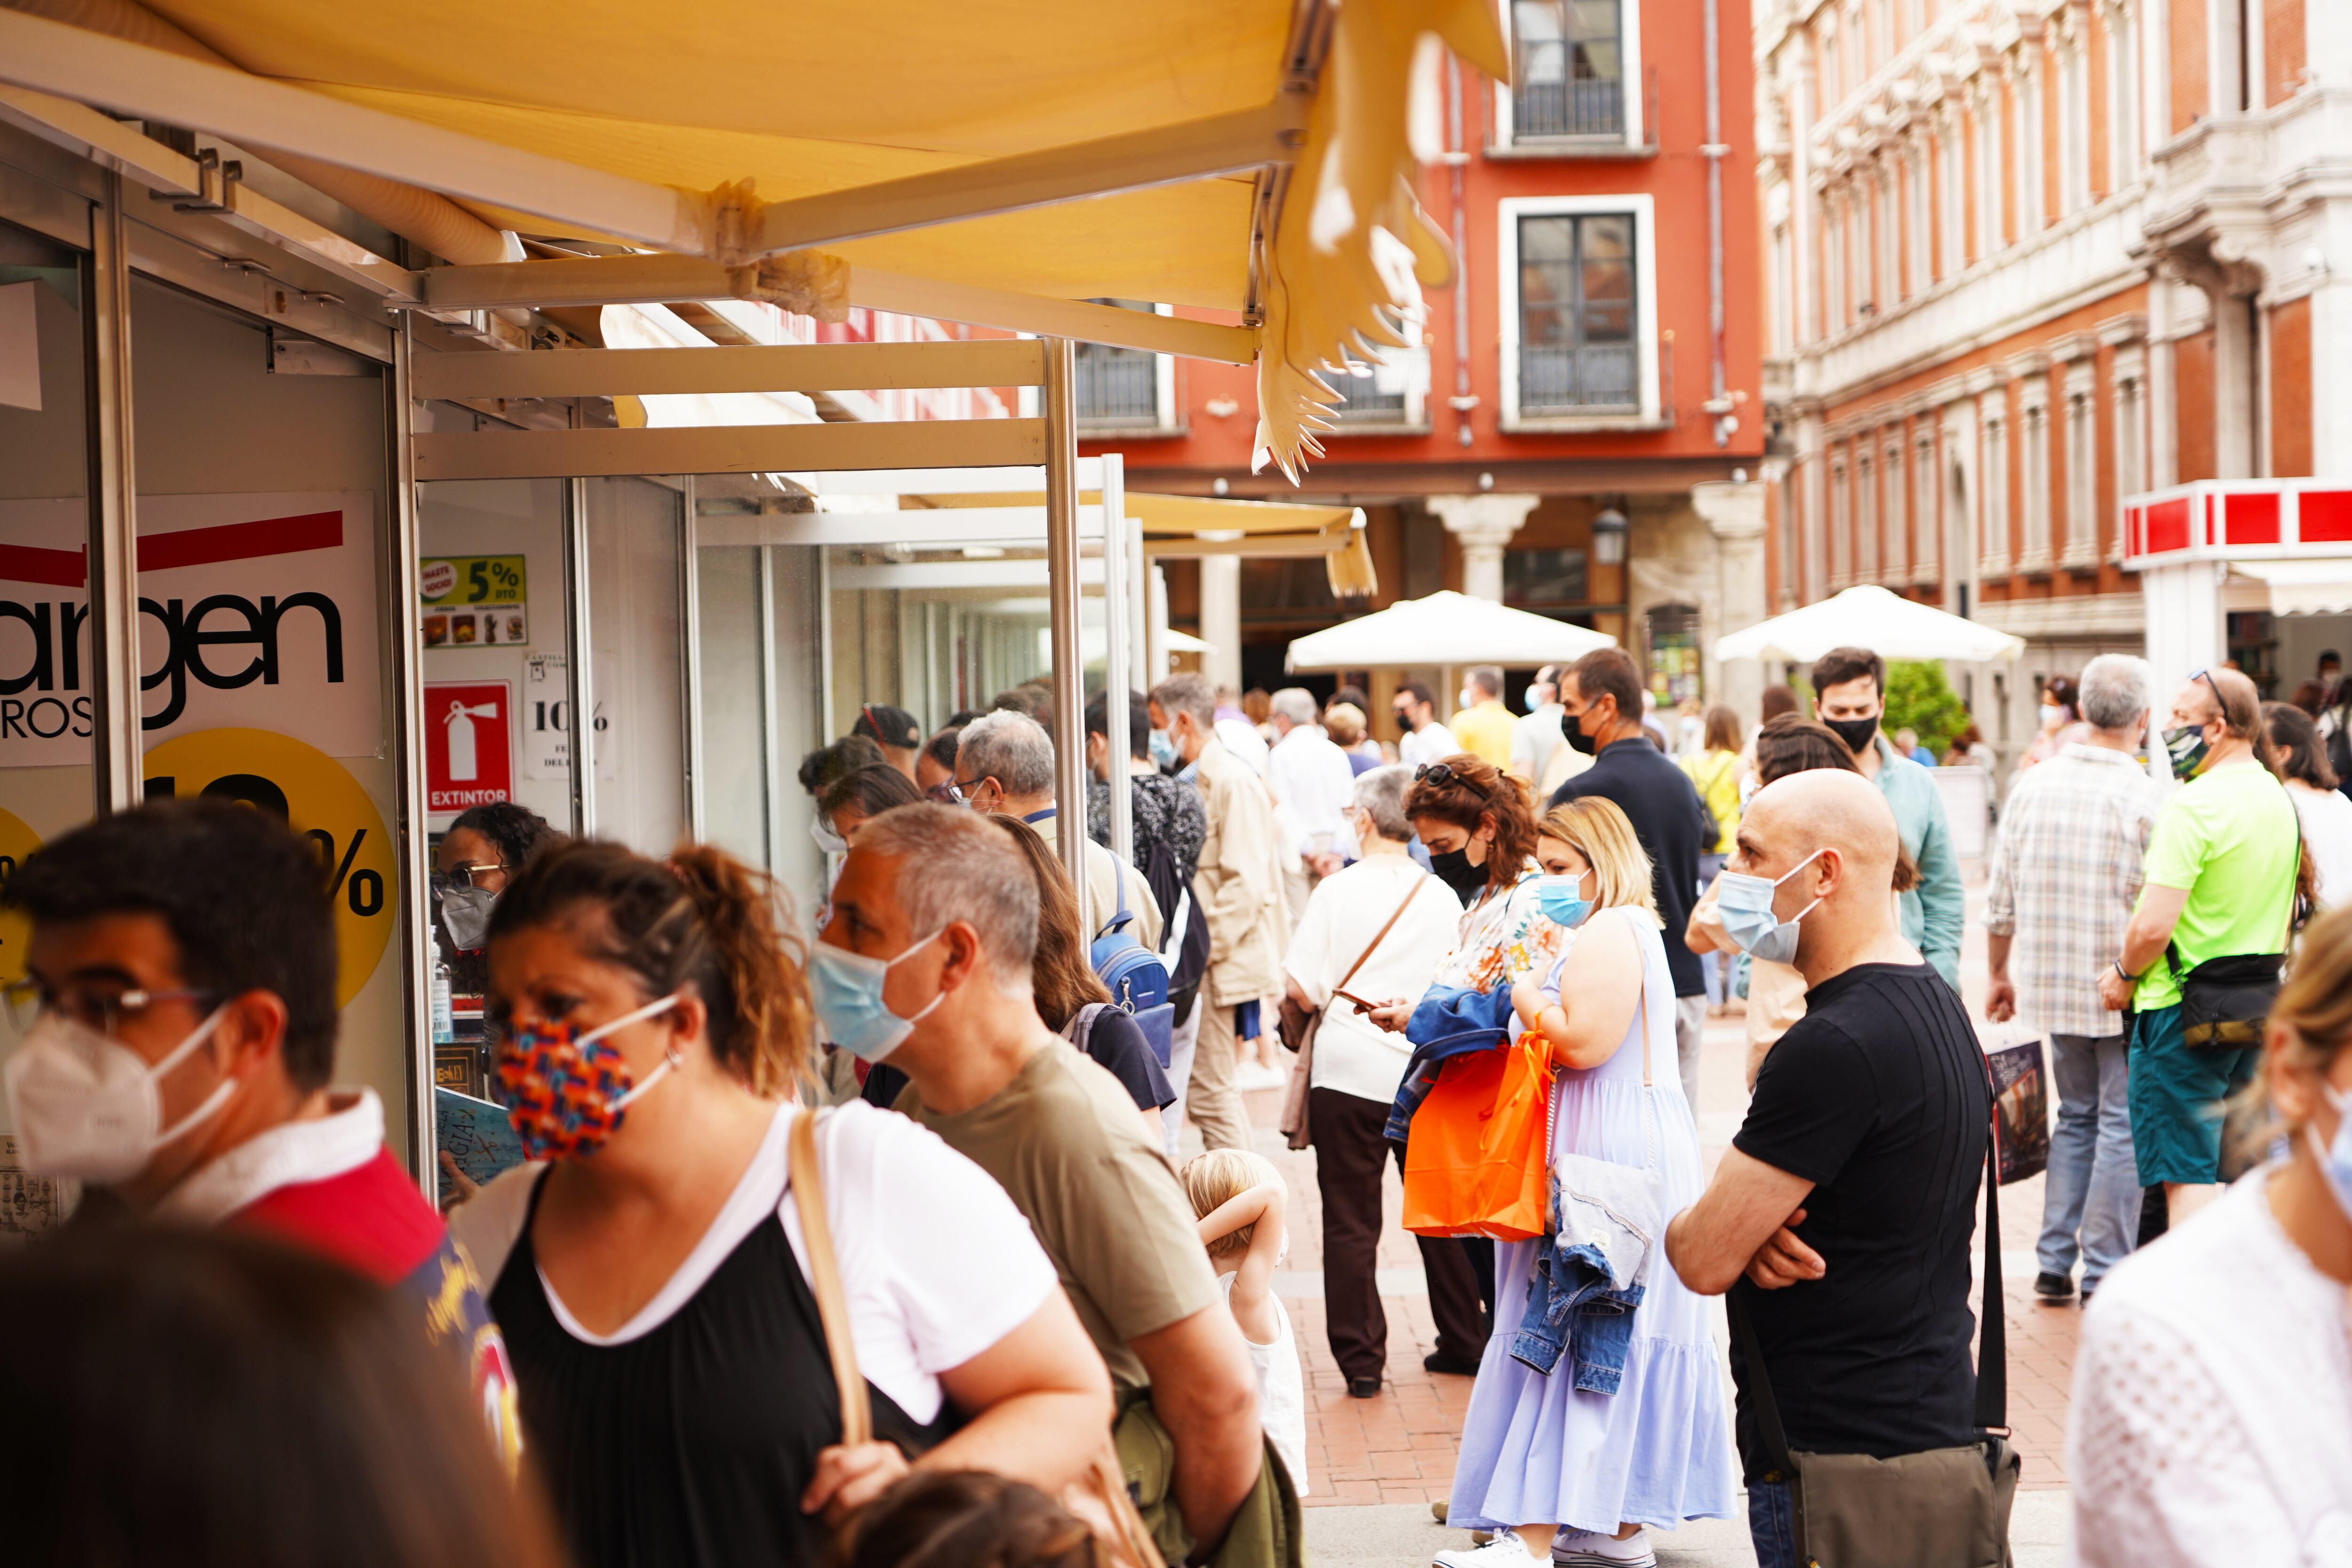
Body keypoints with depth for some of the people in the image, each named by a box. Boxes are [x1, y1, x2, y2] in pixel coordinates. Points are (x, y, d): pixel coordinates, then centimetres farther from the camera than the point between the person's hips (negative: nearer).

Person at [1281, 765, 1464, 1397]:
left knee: (1350, 1224, 5)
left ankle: (1361, 1357, 5)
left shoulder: (1337, 890, -8)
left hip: (1347, 1073, -2)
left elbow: (1301, 987, -11)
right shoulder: (1443, 898, 0)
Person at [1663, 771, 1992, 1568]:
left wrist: (1683, 1223, 4)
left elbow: (1704, 1260, -19)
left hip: (1835, 1457, -10)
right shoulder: (1937, 1004, 10)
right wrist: (1752, 1221, -5)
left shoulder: (1835, 1045, -22)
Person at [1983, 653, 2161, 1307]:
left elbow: (2000, 898, 6)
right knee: (2123, 1124, 4)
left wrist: (1999, 973, 18)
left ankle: (2054, 1263, 18)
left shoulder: (2032, 785, 1)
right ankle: (2104, 1272, 6)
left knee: (2075, 1116, 18)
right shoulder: (2147, 798, -14)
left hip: (2052, 984, 5)